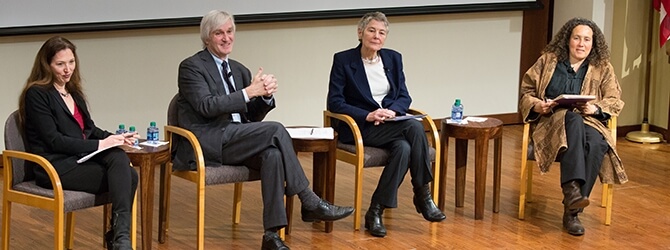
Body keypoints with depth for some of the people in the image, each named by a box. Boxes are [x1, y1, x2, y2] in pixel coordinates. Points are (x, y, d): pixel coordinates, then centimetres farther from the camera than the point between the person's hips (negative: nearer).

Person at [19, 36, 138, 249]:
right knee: (125, 177, -25)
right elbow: (54, 140, -14)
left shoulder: (73, 92, 18)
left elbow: (89, 129, 23)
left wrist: (114, 138, 0)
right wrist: (99, 145, -18)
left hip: (80, 158, 7)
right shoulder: (37, 94, -7)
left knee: (120, 159, -27)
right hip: (55, 167, -7)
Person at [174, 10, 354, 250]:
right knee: (275, 130, -25)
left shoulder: (239, 70, 19)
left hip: (235, 143, 6)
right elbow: (206, 106, -17)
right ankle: (310, 203, -20)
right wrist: (248, 92, -20)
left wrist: (266, 95, -6)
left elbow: (253, 117, 16)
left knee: (272, 154, -29)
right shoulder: (191, 67, -1)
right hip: (206, 143, -6)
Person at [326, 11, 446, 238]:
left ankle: (376, 211, -23)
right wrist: (368, 116, -20)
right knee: (415, 127, -29)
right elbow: (334, 102, -8)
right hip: (358, 127, -5)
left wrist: (392, 111, -13)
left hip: (391, 124, 5)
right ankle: (423, 197, -22)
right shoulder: (343, 60, -5)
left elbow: (404, 96, 10)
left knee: (404, 148, -31)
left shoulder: (393, 58, 9)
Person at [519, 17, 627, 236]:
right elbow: (526, 91, 14)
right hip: (553, 123, -1)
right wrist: (538, 105, -8)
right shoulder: (548, 61, 13)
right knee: (573, 118, -38)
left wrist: (595, 108, -12)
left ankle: (572, 210, -33)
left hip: (589, 123, 1)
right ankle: (572, 190, -53)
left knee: (597, 144, -36)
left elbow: (615, 101, 9)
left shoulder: (603, 68, 14)